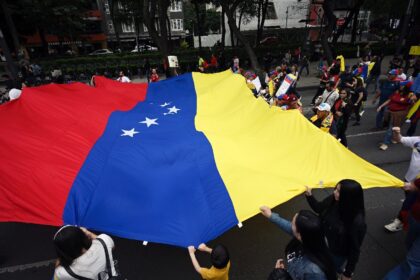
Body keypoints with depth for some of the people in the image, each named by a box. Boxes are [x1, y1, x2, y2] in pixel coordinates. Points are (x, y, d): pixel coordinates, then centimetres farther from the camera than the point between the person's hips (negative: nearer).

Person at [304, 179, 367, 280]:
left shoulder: (357, 222, -36)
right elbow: (319, 208, 0)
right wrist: (309, 195, -15)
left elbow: (355, 249, -23)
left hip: (339, 253, -5)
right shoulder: (332, 200, -23)